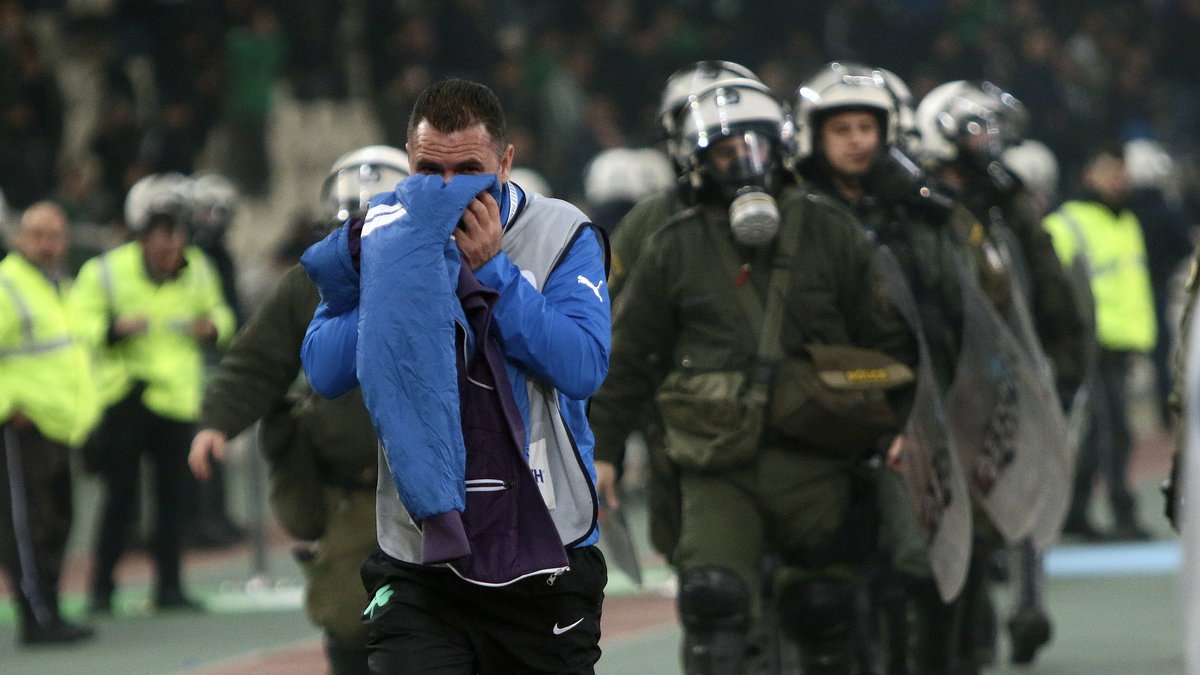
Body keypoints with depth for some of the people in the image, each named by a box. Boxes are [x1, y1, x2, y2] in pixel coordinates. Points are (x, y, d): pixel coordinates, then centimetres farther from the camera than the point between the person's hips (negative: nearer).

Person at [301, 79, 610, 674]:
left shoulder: (561, 234, -3)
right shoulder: (384, 236, 2)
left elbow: (583, 370, -15)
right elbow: (325, 372, -8)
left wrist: (492, 269, -19)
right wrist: (405, 276, -16)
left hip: (546, 555, 0)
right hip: (420, 562, 0)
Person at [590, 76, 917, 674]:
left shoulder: (830, 233, 6)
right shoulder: (674, 247, 5)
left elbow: (887, 340, 12)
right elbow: (629, 356, 12)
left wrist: (898, 428, 7)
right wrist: (602, 449, 10)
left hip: (814, 461, 1)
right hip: (717, 467, -1)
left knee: (824, 609, 6)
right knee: (713, 598, -18)